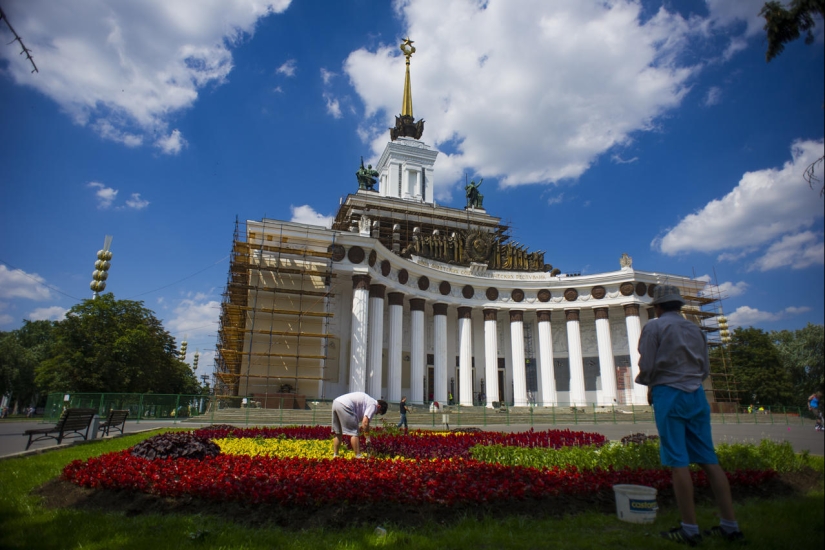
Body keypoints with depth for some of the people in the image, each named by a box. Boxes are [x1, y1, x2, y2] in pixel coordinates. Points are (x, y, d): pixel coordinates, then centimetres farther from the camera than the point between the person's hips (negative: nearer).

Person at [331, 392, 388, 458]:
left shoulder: (369, 400, 27)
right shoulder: (373, 405, 0)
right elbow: (365, 421, -12)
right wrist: (367, 437, -3)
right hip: (344, 406, -10)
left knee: (338, 433, 19)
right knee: (354, 433, -2)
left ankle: (335, 455, 24)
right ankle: (358, 456, 0)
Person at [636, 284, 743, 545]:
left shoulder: (654, 327, -3)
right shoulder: (695, 329, 15)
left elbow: (646, 367, -9)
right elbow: (705, 369, 15)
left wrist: (648, 385, 10)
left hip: (669, 394, -6)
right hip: (696, 394, 6)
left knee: (678, 462, -4)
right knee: (708, 459, 9)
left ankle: (690, 529, 0)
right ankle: (730, 525, 11)